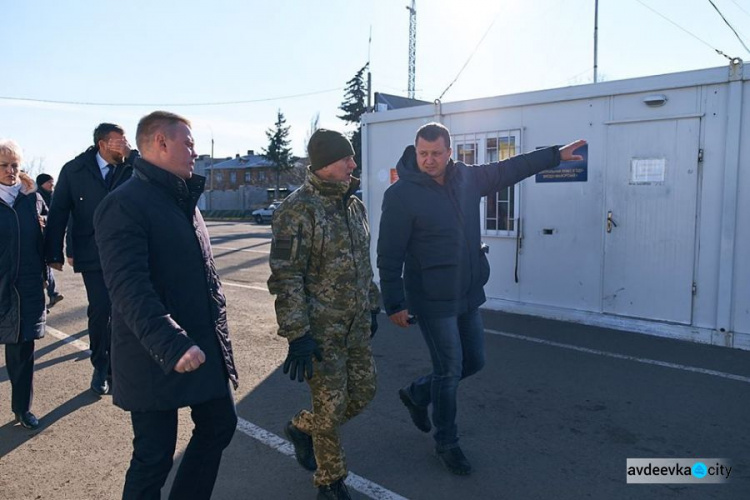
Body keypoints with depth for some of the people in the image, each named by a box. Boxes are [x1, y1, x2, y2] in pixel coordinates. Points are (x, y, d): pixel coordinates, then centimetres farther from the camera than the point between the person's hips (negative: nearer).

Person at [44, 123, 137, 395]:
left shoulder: (130, 168, 1)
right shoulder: (74, 170, -3)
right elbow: (58, 213, -1)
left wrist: (131, 154, -19)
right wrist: (54, 254, -3)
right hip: (92, 254, -1)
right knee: (100, 311, -1)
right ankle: (100, 368, 18)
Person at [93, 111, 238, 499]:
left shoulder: (184, 201, 14)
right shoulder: (124, 205, -15)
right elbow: (129, 289, -25)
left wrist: (217, 331, 17)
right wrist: (172, 346, -32)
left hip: (204, 347, 9)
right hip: (157, 359, -9)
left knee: (219, 425, 18)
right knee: (154, 457, 5)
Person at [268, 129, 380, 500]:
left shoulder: (354, 205, 9)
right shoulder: (298, 209, -15)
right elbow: (285, 277, -17)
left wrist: (372, 306, 19)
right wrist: (297, 335, -19)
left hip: (357, 325, 7)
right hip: (321, 330, -7)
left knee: (362, 394, 14)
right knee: (331, 407, 2)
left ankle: (302, 427, 40)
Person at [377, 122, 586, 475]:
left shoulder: (467, 178, 3)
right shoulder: (400, 194, -15)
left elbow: (509, 169, 18)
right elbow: (389, 256, -15)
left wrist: (556, 155, 23)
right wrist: (394, 304, -16)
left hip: (468, 294, 7)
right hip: (432, 300, -7)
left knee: (473, 362, 16)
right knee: (449, 370, 2)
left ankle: (417, 394, 40)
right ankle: (446, 443, 25)